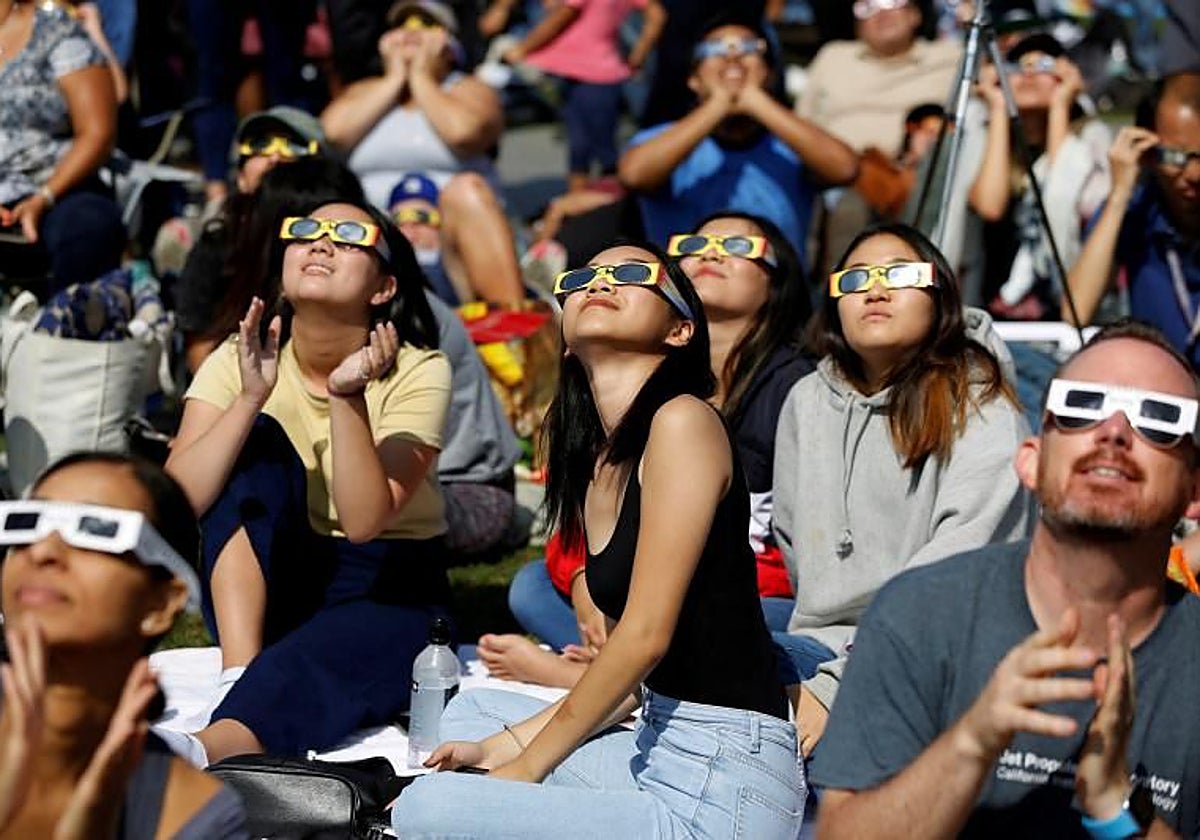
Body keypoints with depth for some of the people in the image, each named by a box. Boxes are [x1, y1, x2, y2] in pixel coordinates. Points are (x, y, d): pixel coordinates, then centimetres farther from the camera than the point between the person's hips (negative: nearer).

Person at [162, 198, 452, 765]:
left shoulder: (417, 373, -12)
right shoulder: (239, 361, -5)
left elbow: (363, 521, -25)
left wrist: (347, 398, -35)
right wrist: (250, 397, -29)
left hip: (386, 594, -3)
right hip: (260, 587, 3)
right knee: (257, 439, -22)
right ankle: (239, 674, -34)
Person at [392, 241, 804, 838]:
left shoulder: (683, 420, -12)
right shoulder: (597, 460, 15)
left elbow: (644, 636, -16)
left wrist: (524, 766, -8)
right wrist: (503, 747, 11)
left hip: (722, 787, -9)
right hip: (658, 750, 9)